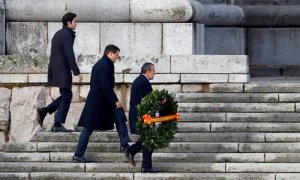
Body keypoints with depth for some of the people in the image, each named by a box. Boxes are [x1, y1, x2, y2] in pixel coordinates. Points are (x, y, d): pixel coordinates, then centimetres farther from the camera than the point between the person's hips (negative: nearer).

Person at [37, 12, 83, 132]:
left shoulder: (58, 34, 15)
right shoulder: (67, 35, -15)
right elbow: (70, 56, -22)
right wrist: (77, 73, -21)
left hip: (55, 70, 9)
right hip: (63, 71, -9)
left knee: (66, 95, 17)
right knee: (66, 96, -2)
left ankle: (44, 111, 7)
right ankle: (58, 125, -3)